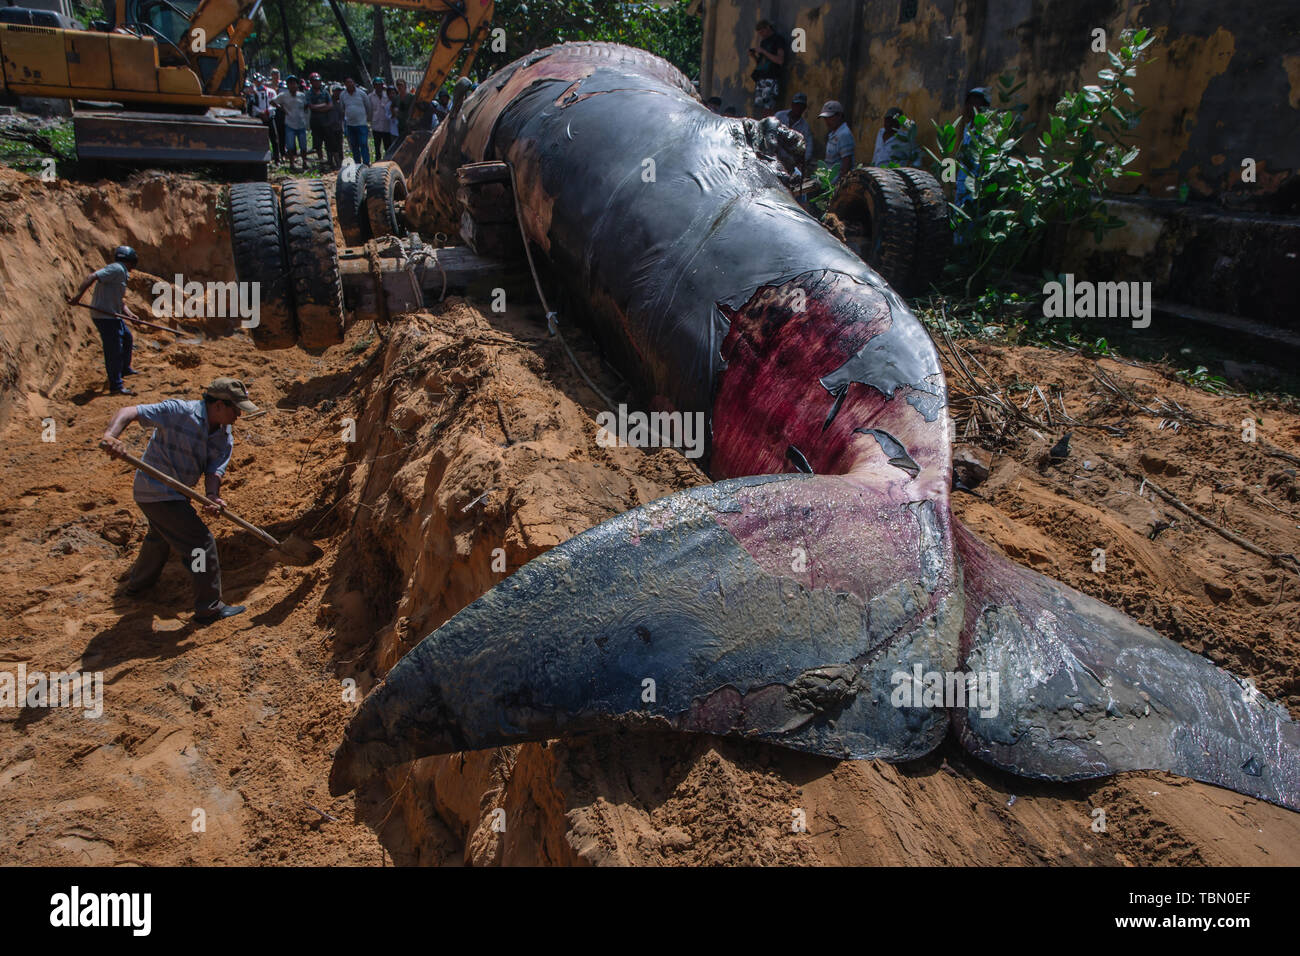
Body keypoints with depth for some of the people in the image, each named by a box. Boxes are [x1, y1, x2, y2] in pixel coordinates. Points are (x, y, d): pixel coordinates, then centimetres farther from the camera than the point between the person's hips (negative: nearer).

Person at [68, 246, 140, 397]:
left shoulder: (122, 273, 18)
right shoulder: (116, 269, -12)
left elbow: (120, 301, 21)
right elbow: (92, 277, -24)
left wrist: (130, 314, 4)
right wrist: (78, 296, -30)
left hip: (112, 315, 10)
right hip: (104, 316, -10)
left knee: (127, 338, 26)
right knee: (114, 349, -8)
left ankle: (124, 369, 44)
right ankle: (116, 386, -5)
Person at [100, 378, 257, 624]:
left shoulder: (224, 438, -2)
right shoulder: (179, 411, -22)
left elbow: (215, 471, -12)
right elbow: (129, 412, -26)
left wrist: (213, 497, -33)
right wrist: (111, 436, -45)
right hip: (159, 493, -9)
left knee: (161, 535, 33)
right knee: (202, 542, -8)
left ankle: (139, 582, 60)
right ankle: (209, 608, 4)